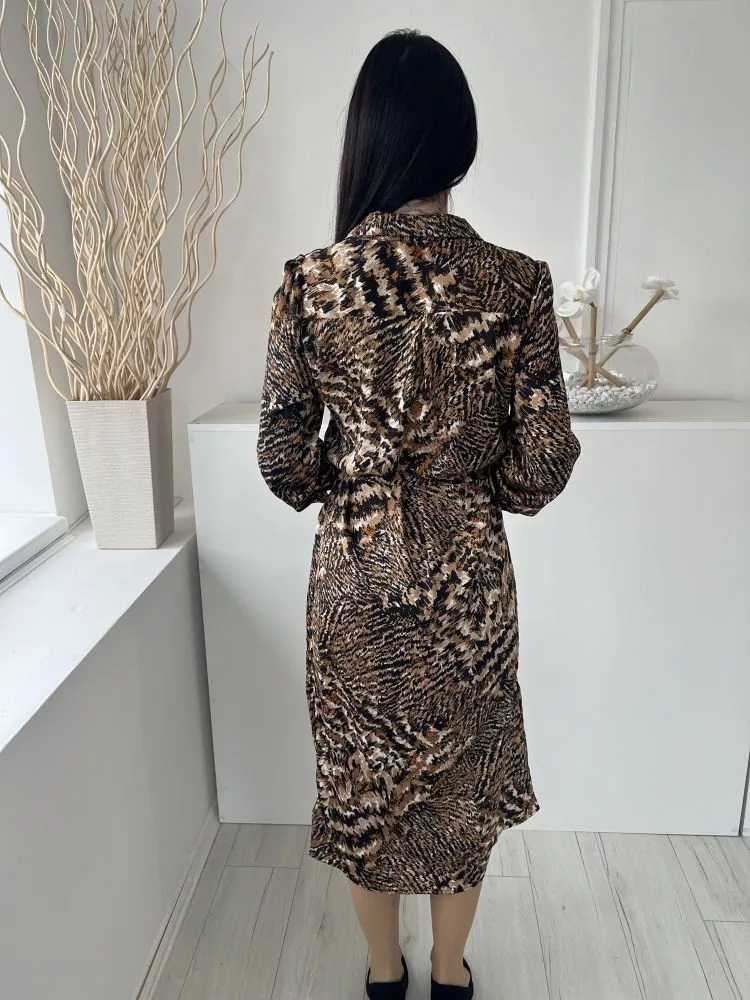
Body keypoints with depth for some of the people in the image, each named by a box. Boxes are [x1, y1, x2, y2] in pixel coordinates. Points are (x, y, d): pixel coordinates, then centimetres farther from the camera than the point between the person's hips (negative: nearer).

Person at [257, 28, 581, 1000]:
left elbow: (284, 462, -8)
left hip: (353, 572, 0)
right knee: (461, 771, 23)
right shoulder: (516, 281, -11)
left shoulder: (309, 282, -11)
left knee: (362, 771, 22)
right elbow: (543, 463, -11)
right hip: (466, 574, 1)